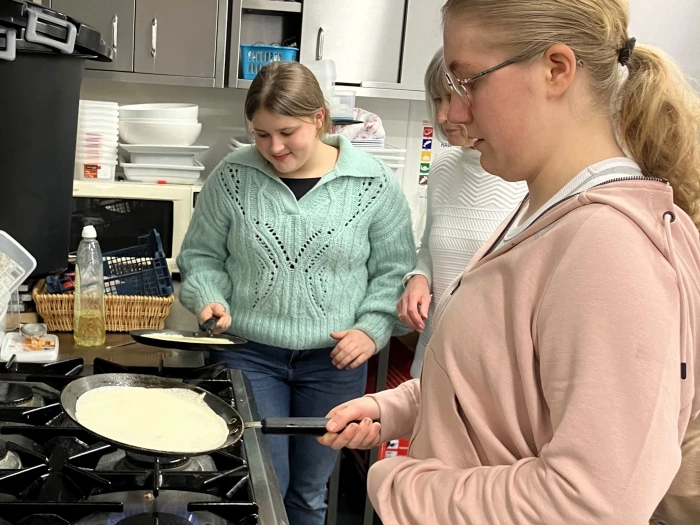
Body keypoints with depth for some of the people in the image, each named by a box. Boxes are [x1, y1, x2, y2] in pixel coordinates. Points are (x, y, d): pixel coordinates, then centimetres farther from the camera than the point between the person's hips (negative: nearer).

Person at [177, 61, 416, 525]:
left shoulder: (374, 183, -5)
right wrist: (210, 298, -11)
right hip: (249, 354, 0)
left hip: (334, 362, 0)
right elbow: (202, 255, 7)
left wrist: (372, 329, -10)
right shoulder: (233, 176, -3)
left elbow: (393, 270, 2)